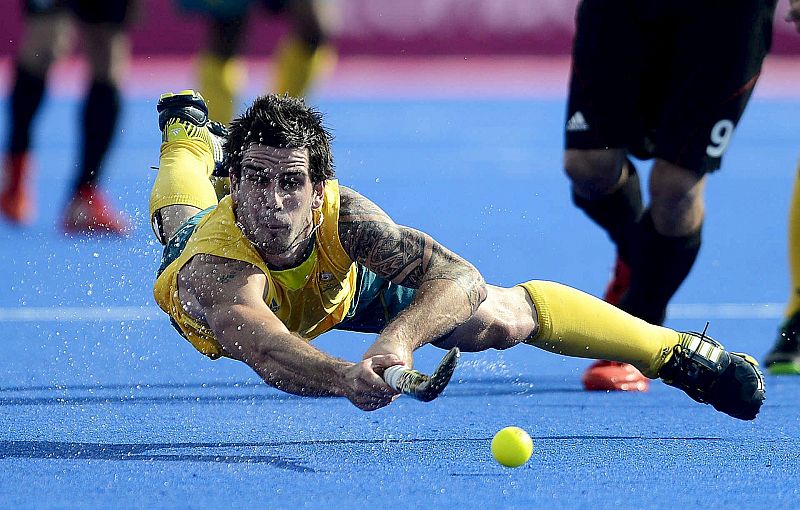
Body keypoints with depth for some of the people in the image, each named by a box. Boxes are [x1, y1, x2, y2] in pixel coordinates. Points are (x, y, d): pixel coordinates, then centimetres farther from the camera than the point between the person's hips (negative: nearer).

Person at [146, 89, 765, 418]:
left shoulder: (341, 214, -47)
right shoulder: (214, 270, -55)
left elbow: (460, 277, -56)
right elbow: (272, 356, -74)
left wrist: (398, 338, -77)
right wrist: (347, 379, -95)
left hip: (340, 280, 0)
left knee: (500, 317, -7)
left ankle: (679, 353, 21)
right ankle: (190, 133, 76)